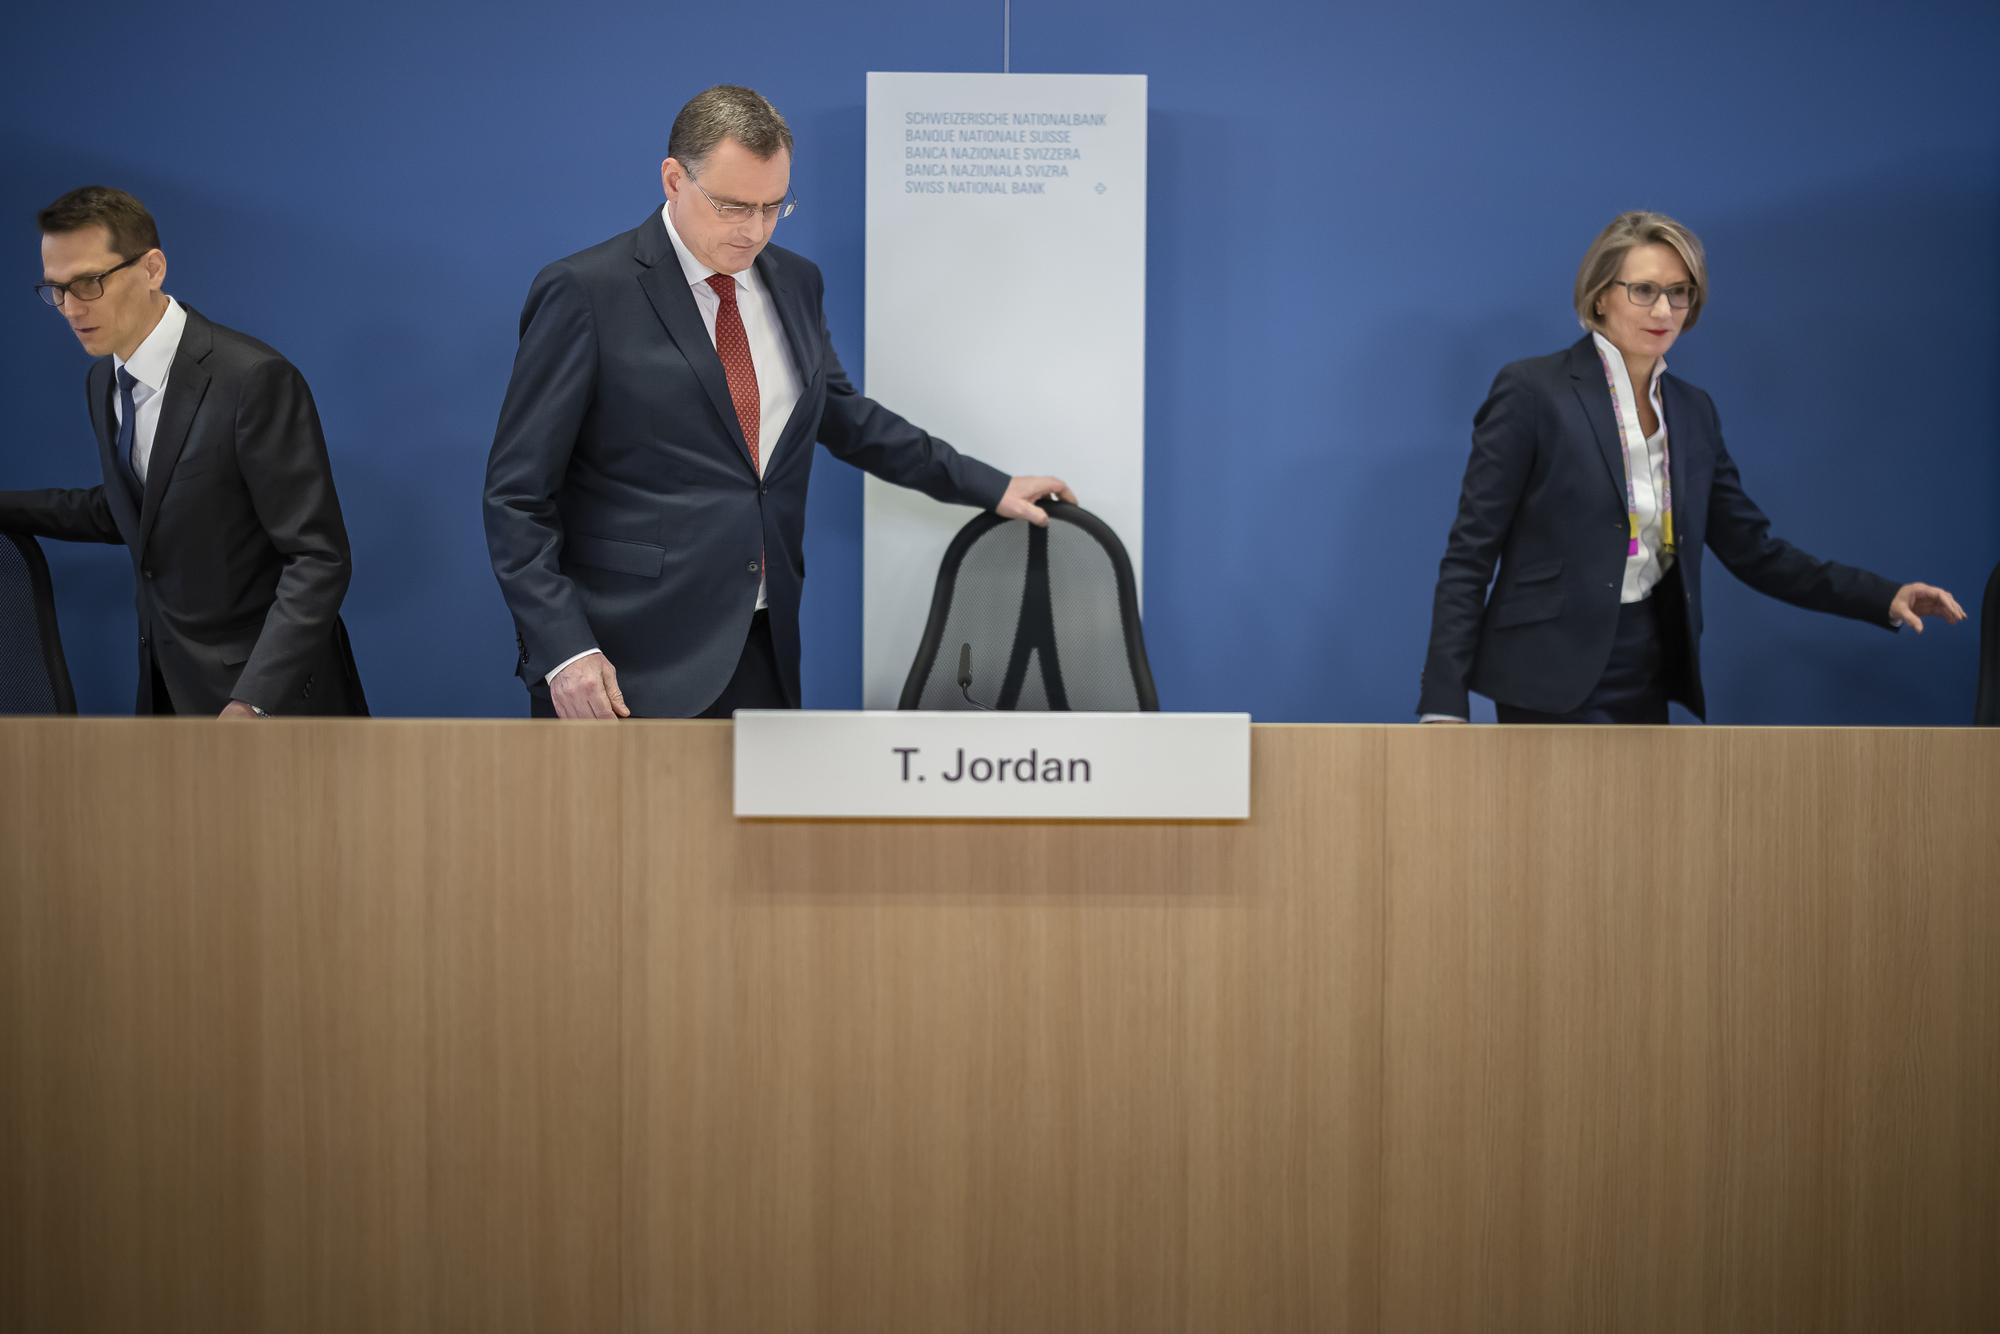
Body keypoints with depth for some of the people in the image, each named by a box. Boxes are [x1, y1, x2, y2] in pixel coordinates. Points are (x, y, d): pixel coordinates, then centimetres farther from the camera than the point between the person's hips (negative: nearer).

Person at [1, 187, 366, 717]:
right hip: (168, 683, 7)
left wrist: (252, 703, -30)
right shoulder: (102, 381, 5)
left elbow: (317, 558, -22)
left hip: (266, 688, -7)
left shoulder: (255, 379, -21)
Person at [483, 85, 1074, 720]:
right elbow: (517, 495, -8)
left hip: (763, 650, 6)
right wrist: (562, 648, -18)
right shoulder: (585, 293, -8)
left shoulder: (793, 281, 12)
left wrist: (989, 487, 21)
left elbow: (841, 415, 25)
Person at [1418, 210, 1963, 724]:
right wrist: (1444, 701, -16)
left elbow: (1754, 550, 14)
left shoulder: (1693, 411, 12)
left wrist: (1884, 598, 2)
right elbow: (1470, 553, -9)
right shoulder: (1531, 390, -7)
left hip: (1647, 682, 7)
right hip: (1554, 685, -6)